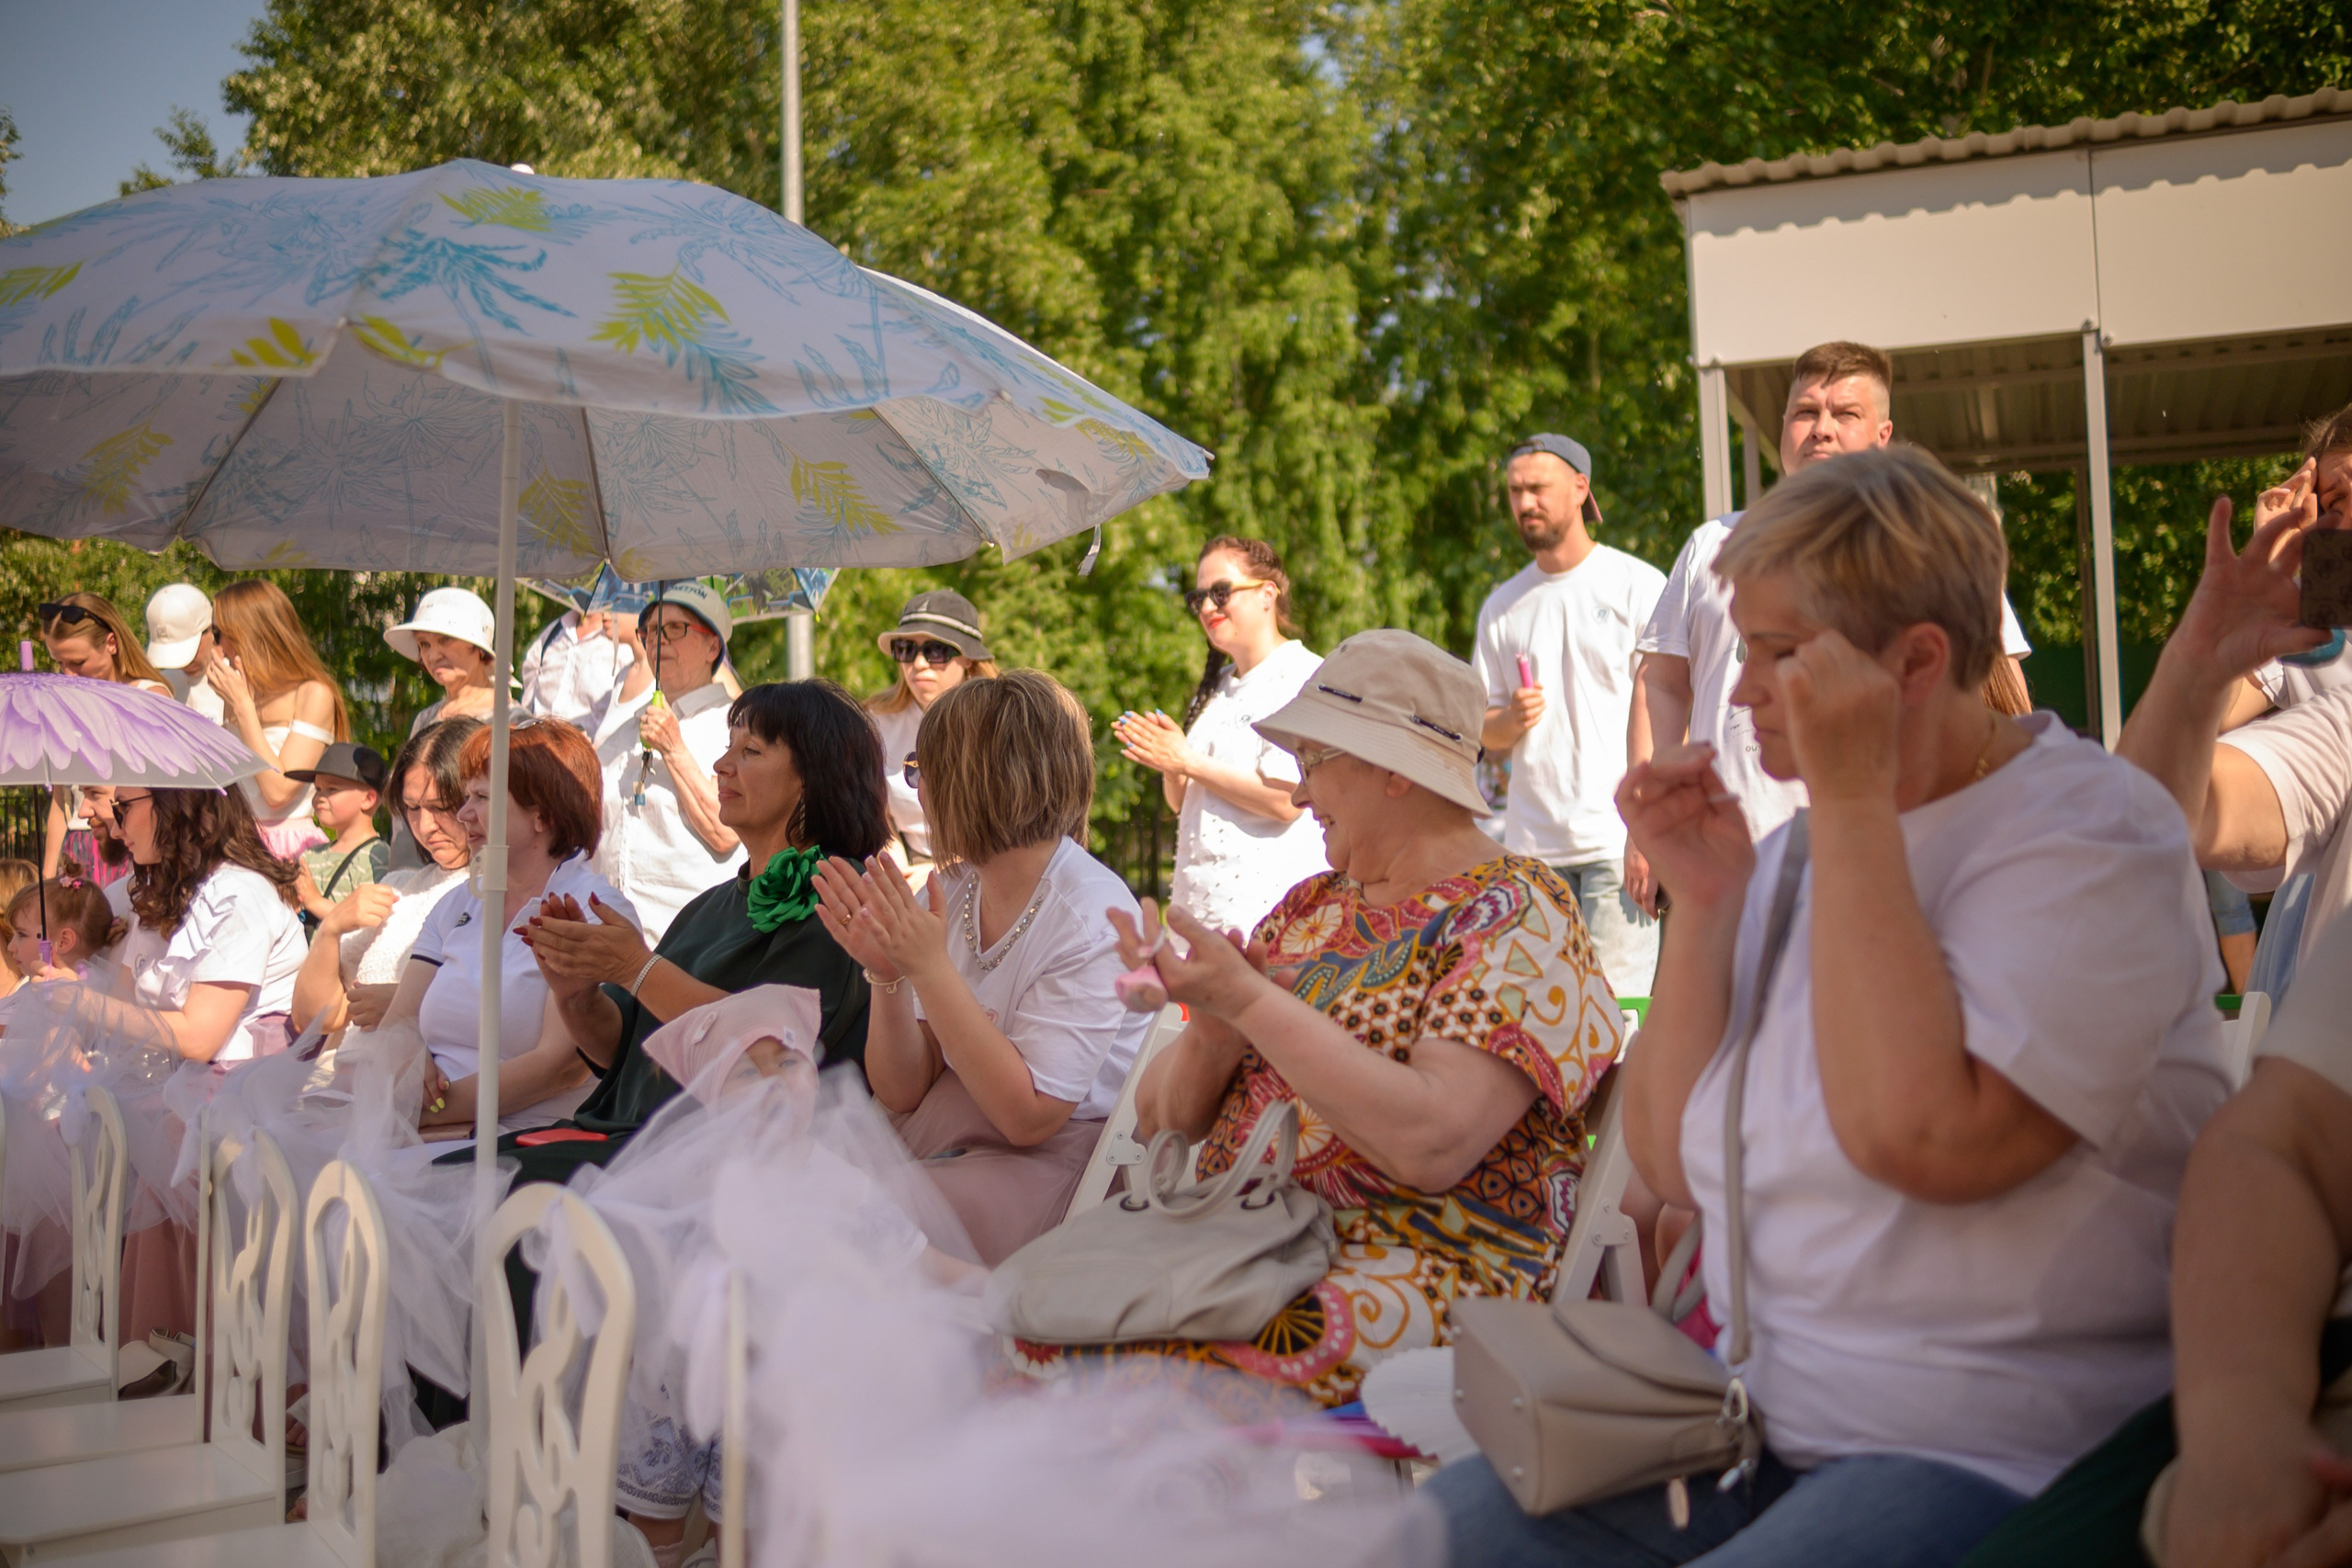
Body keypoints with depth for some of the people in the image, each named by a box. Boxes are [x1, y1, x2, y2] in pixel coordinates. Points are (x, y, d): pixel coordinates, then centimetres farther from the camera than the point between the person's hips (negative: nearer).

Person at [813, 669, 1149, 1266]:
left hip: (1045, 1164, -6)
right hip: (928, 1144, 7)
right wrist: (888, 974, -14)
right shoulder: (950, 890, 5)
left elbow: (1028, 1115, -19)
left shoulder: (1091, 915, -15)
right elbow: (901, 1093, 5)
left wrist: (930, 968, -22)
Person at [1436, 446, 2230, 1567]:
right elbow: (1672, 1168, 8)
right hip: (1759, 1419, 7)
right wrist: (1702, 902, -2)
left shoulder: (2091, 834, -11)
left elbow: (1921, 1137, -27)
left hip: (1994, 1460, -7)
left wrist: (1854, 800, -21)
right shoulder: (1803, 843, 11)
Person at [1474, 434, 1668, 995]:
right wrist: (1511, 720, -7)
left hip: (1618, 839, -4)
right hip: (1532, 844, 4)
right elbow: (1485, 731, 18)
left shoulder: (1637, 585, 2)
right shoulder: (1501, 607, 15)